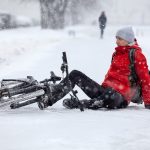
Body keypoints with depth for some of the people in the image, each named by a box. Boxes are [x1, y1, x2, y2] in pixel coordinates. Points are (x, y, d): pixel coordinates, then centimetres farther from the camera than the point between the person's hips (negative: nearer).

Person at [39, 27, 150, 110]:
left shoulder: (136, 54, -4)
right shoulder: (117, 53, 18)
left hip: (120, 95, -8)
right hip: (105, 89, 8)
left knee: (112, 97, -46)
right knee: (75, 75, -3)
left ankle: (75, 104, -39)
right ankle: (49, 100, -14)